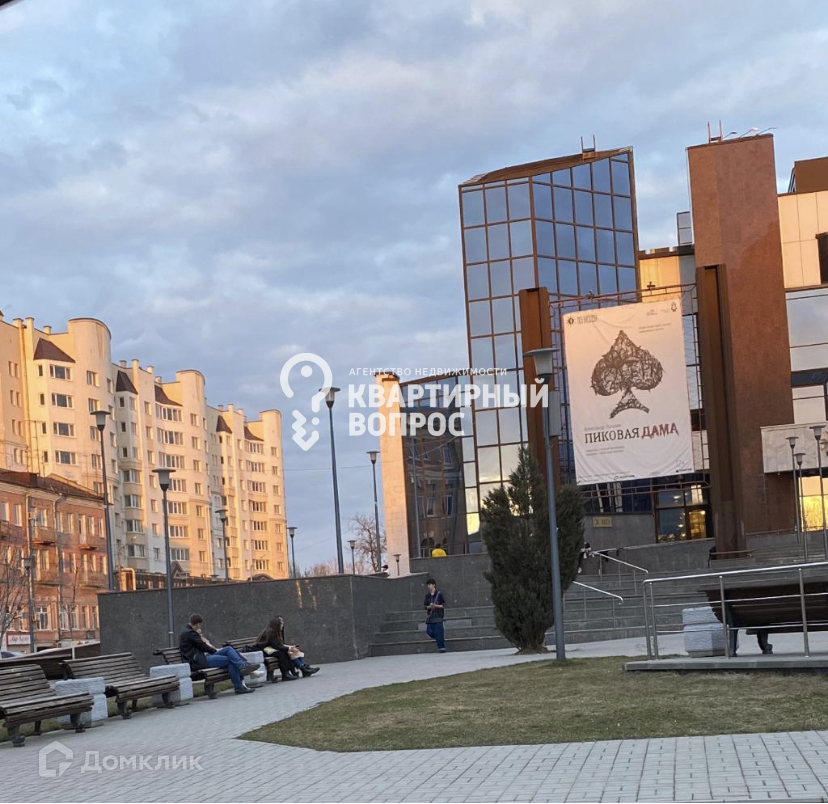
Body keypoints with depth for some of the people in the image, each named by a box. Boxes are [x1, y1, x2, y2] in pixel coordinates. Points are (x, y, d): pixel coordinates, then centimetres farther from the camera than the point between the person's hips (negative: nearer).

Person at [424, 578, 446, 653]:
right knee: (429, 631, -2)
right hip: (430, 617, 5)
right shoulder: (427, 596, 11)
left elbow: (443, 605, -3)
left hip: (438, 617, -5)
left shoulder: (439, 594, -3)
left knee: (439, 633, -9)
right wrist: (429, 607, -11)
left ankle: (442, 648, -1)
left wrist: (436, 606, -18)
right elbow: (424, 606, 9)